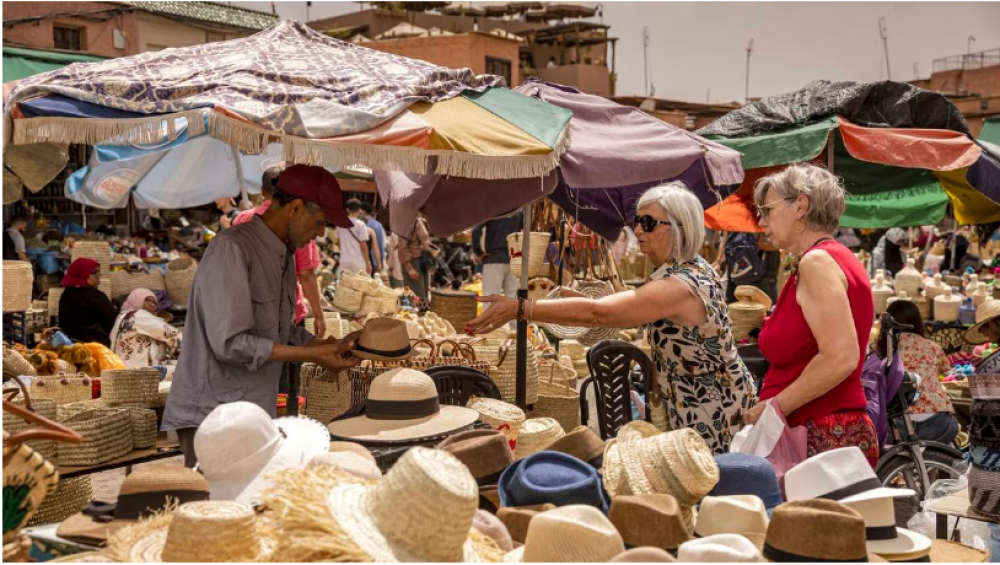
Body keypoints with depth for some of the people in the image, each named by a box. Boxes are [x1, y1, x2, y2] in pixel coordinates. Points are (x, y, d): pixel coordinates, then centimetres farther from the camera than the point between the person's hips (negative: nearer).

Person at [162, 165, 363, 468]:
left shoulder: (284, 256, 13)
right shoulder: (231, 248, -15)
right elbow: (230, 342, -22)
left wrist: (332, 345, 2)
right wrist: (312, 355, -17)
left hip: (252, 412, 8)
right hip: (213, 412, -8)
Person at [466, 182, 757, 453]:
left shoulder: (678, 286, -27)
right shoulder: (693, 268, 3)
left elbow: (595, 313, -34)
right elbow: (630, 314, 13)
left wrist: (519, 308, -34)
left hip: (713, 419, -9)